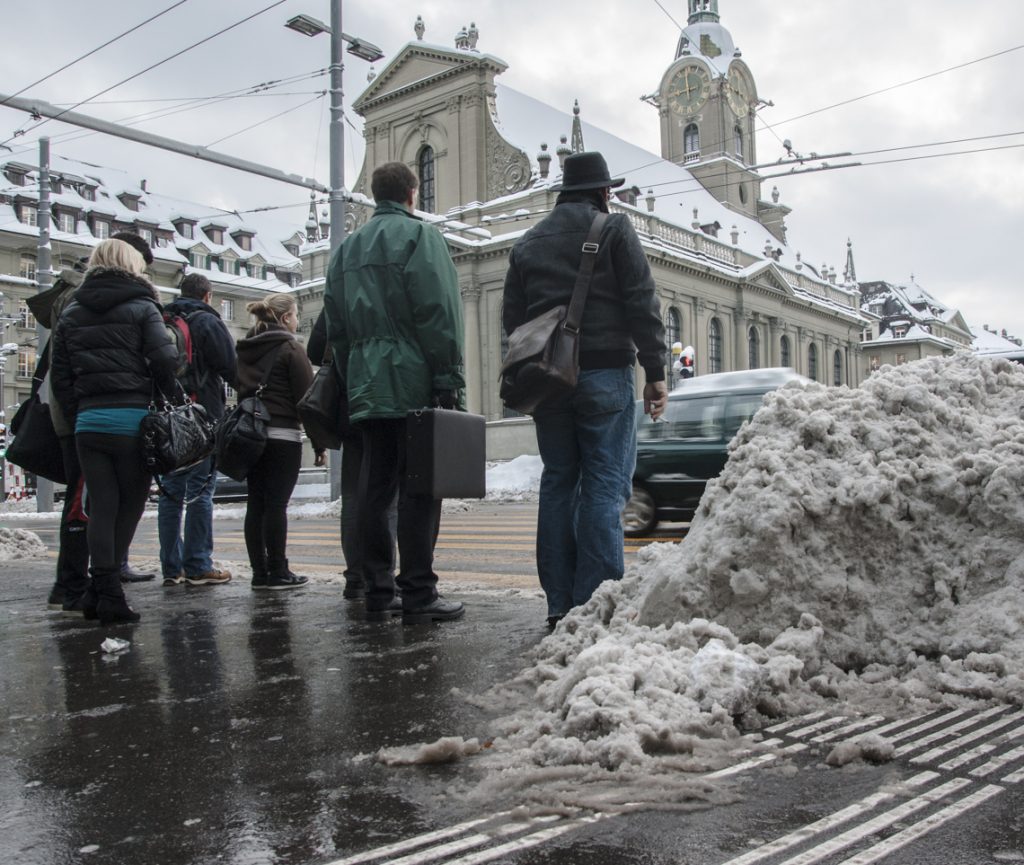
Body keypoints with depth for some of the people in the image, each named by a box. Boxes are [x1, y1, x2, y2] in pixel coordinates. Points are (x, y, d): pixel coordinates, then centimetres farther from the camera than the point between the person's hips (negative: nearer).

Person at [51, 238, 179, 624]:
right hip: (134, 419, -4)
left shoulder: (70, 313, 13)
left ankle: (101, 592, 7)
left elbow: (60, 377, 11)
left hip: (88, 421, 4)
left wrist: (77, 416, 14)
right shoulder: (142, 307, -1)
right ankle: (107, 593, 6)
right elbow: (164, 360, -12)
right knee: (130, 506, 7)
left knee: (101, 507, 9)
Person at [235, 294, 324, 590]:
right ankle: (277, 573, 0)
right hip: (282, 435, -7)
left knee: (256, 504, 7)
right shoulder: (289, 349, -6)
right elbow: (307, 397, -9)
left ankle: (259, 572, 10)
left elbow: (241, 391, 18)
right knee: (276, 504, -4)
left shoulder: (244, 349, 16)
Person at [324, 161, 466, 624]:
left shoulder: (345, 249, 19)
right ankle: (419, 596, -4)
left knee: (373, 490, 8)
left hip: (366, 390, 6)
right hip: (413, 385, -6)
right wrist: (449, 381, -12)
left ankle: (377, 593, 11)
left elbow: (335, 328, 18)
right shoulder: (419, 236, -2)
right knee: (419, 491, -5)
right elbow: (439, 314, -12)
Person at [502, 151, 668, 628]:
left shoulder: (527, 243, 17)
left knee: (558, 483, 9)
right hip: (604, 373, -5)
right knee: (604, 486, -4)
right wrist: (655, 371, -4)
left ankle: (559, 603, 10)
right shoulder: (614, 229, 3)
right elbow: (642, 304, -5)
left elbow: (512, 316, 15)